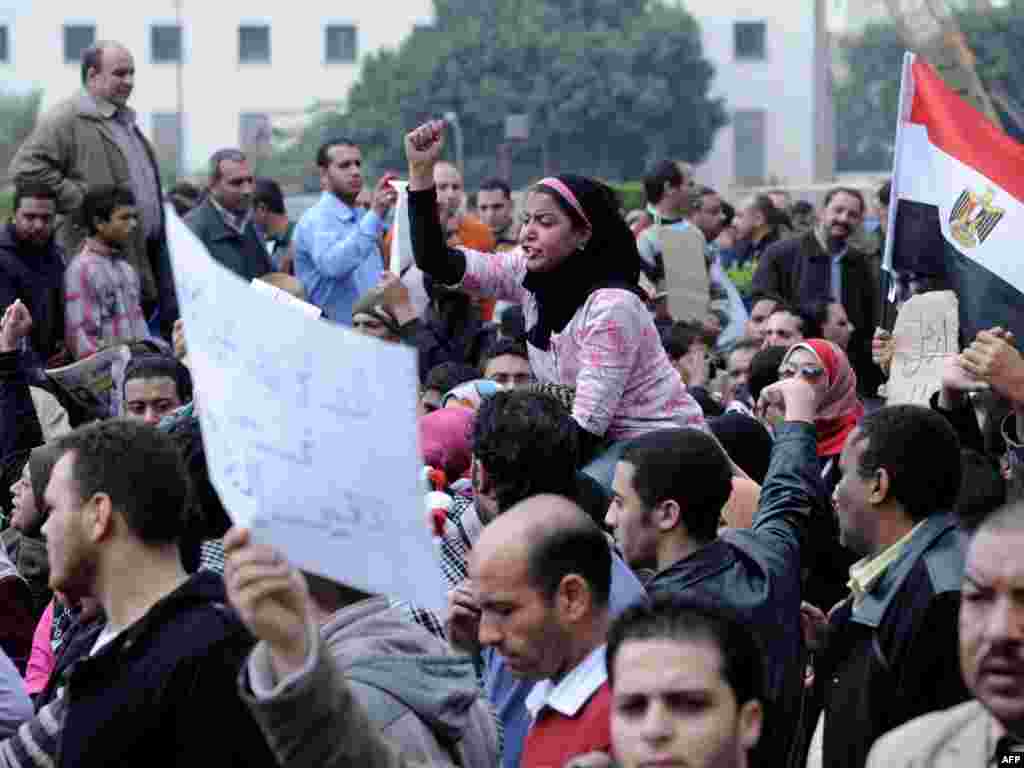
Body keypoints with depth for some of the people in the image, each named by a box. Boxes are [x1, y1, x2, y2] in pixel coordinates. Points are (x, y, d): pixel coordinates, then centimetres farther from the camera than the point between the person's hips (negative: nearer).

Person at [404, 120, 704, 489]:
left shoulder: (611, 305, -24)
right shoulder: (529, 273, -2)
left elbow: (586, 425, -25)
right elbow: (436, 262, -6)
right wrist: (421, 170, -13)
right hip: (603, 442, 8)